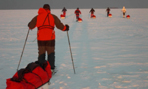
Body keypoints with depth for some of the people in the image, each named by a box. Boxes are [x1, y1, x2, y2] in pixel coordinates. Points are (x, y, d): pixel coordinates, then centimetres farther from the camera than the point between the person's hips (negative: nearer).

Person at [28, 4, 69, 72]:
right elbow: (59, 25, -1)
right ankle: (51, 69, 5)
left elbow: (30, 26, 5)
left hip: (41, 38, 2)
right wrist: (65, 28, 17)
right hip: (50, 38, -1)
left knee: (41, 53, 11)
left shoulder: (37, 17, 6)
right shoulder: (53, 17, 2)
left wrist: (30, 27, 28)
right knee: (51, 53, 8)